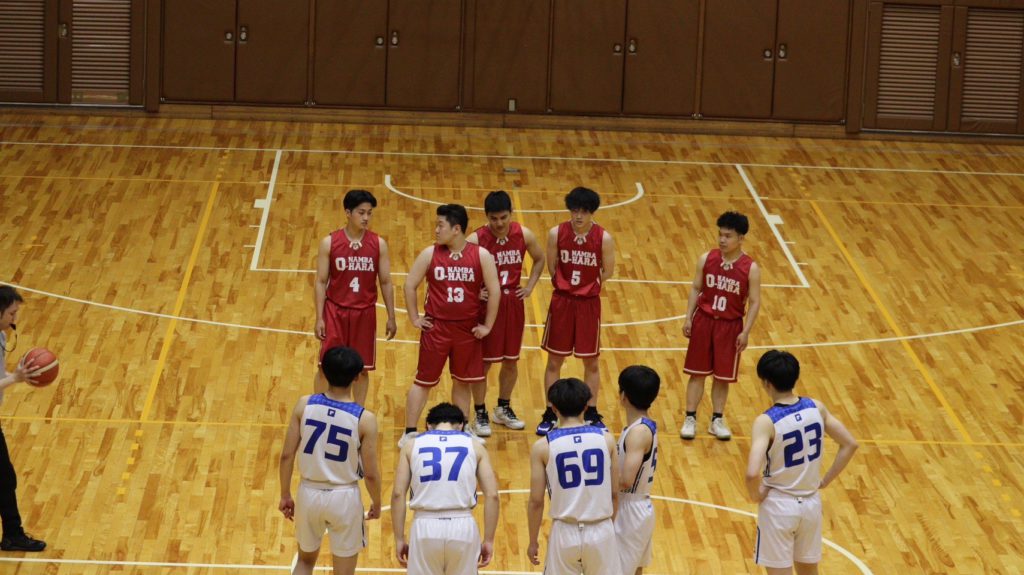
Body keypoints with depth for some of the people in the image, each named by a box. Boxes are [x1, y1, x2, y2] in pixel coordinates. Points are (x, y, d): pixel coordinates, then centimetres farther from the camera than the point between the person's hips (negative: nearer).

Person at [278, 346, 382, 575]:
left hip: (309, 493, 2)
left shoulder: (304, 405, -10)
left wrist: (285, 495, 9)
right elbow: (370, 473, -10)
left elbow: (287, 456, -5)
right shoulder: (364, 419, -16)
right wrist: (376, 503, 9)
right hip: (344, 498, -2)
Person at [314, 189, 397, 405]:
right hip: (335, 311, -1)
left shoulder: (378, 244, -2)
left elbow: (385, 283, 4)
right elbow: (321, 282, -3)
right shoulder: (330, 242, -6)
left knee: (362, 368, 8)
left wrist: (391, 317, 4)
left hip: (365, 312, 1)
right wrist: (319, 318, -7)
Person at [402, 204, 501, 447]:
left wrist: (487, 326, -3)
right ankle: (410, 432, 10)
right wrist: (415, 319, 0)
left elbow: (494, 291, -3)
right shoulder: (430, 254, -4)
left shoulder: (481, 255, -6)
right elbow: (410, 285, 2)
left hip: (468, 330, 0)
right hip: (436, 327, 0)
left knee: (463, 382, 11)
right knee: (423, 381, 4)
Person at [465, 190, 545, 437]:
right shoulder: (476, 240, -17)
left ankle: (504, 408, 31)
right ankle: (480, 414, 16)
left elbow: (539, 259, 13)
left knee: (511, 360, 13)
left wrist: (529, 287, 4)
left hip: (513, 303, 4)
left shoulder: (524, 235, -6)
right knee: (484, 362, 2)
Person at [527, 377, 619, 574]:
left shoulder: (543, 447, -7)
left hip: (566, 533, -1)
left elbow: (536, 501, -4)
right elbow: (615, 493, 4)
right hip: (601, 531, 1)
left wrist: (533, 542, 8)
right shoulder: (606, 439, -2)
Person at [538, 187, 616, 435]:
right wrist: (566, 286, 2)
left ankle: (592, 413, 21)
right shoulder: (556, 234, -8)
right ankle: (550, 414, 16)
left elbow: (607, 272, 1)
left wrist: (588, 288, 4)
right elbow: (552, 267, 2)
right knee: (554, 360, 6)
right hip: (561, 302, 0)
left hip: (589, 304, 0)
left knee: (591, 362, 8)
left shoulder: (603, 238, -10)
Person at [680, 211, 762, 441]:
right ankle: (690, 418, 14)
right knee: (697, 372, 6)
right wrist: (688, 318, -1)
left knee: (723, 376, 8)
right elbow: (696, 289, 4)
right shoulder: (706, 259, -5)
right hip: (703, 321, 1)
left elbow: (755, 302, -7)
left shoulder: (750, 269, -11)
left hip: (730, 326, -1)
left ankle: (717, 419, 21)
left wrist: (746, 331, -12)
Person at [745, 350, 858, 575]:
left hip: (779, 506, -5)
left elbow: (753, 473, -32)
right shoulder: (816, 408, -6)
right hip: (811, 503, 5)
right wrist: (826, 480, 8)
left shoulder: (766, 422, -22)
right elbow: (850, 444, 2)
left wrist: (755, 495, -11)